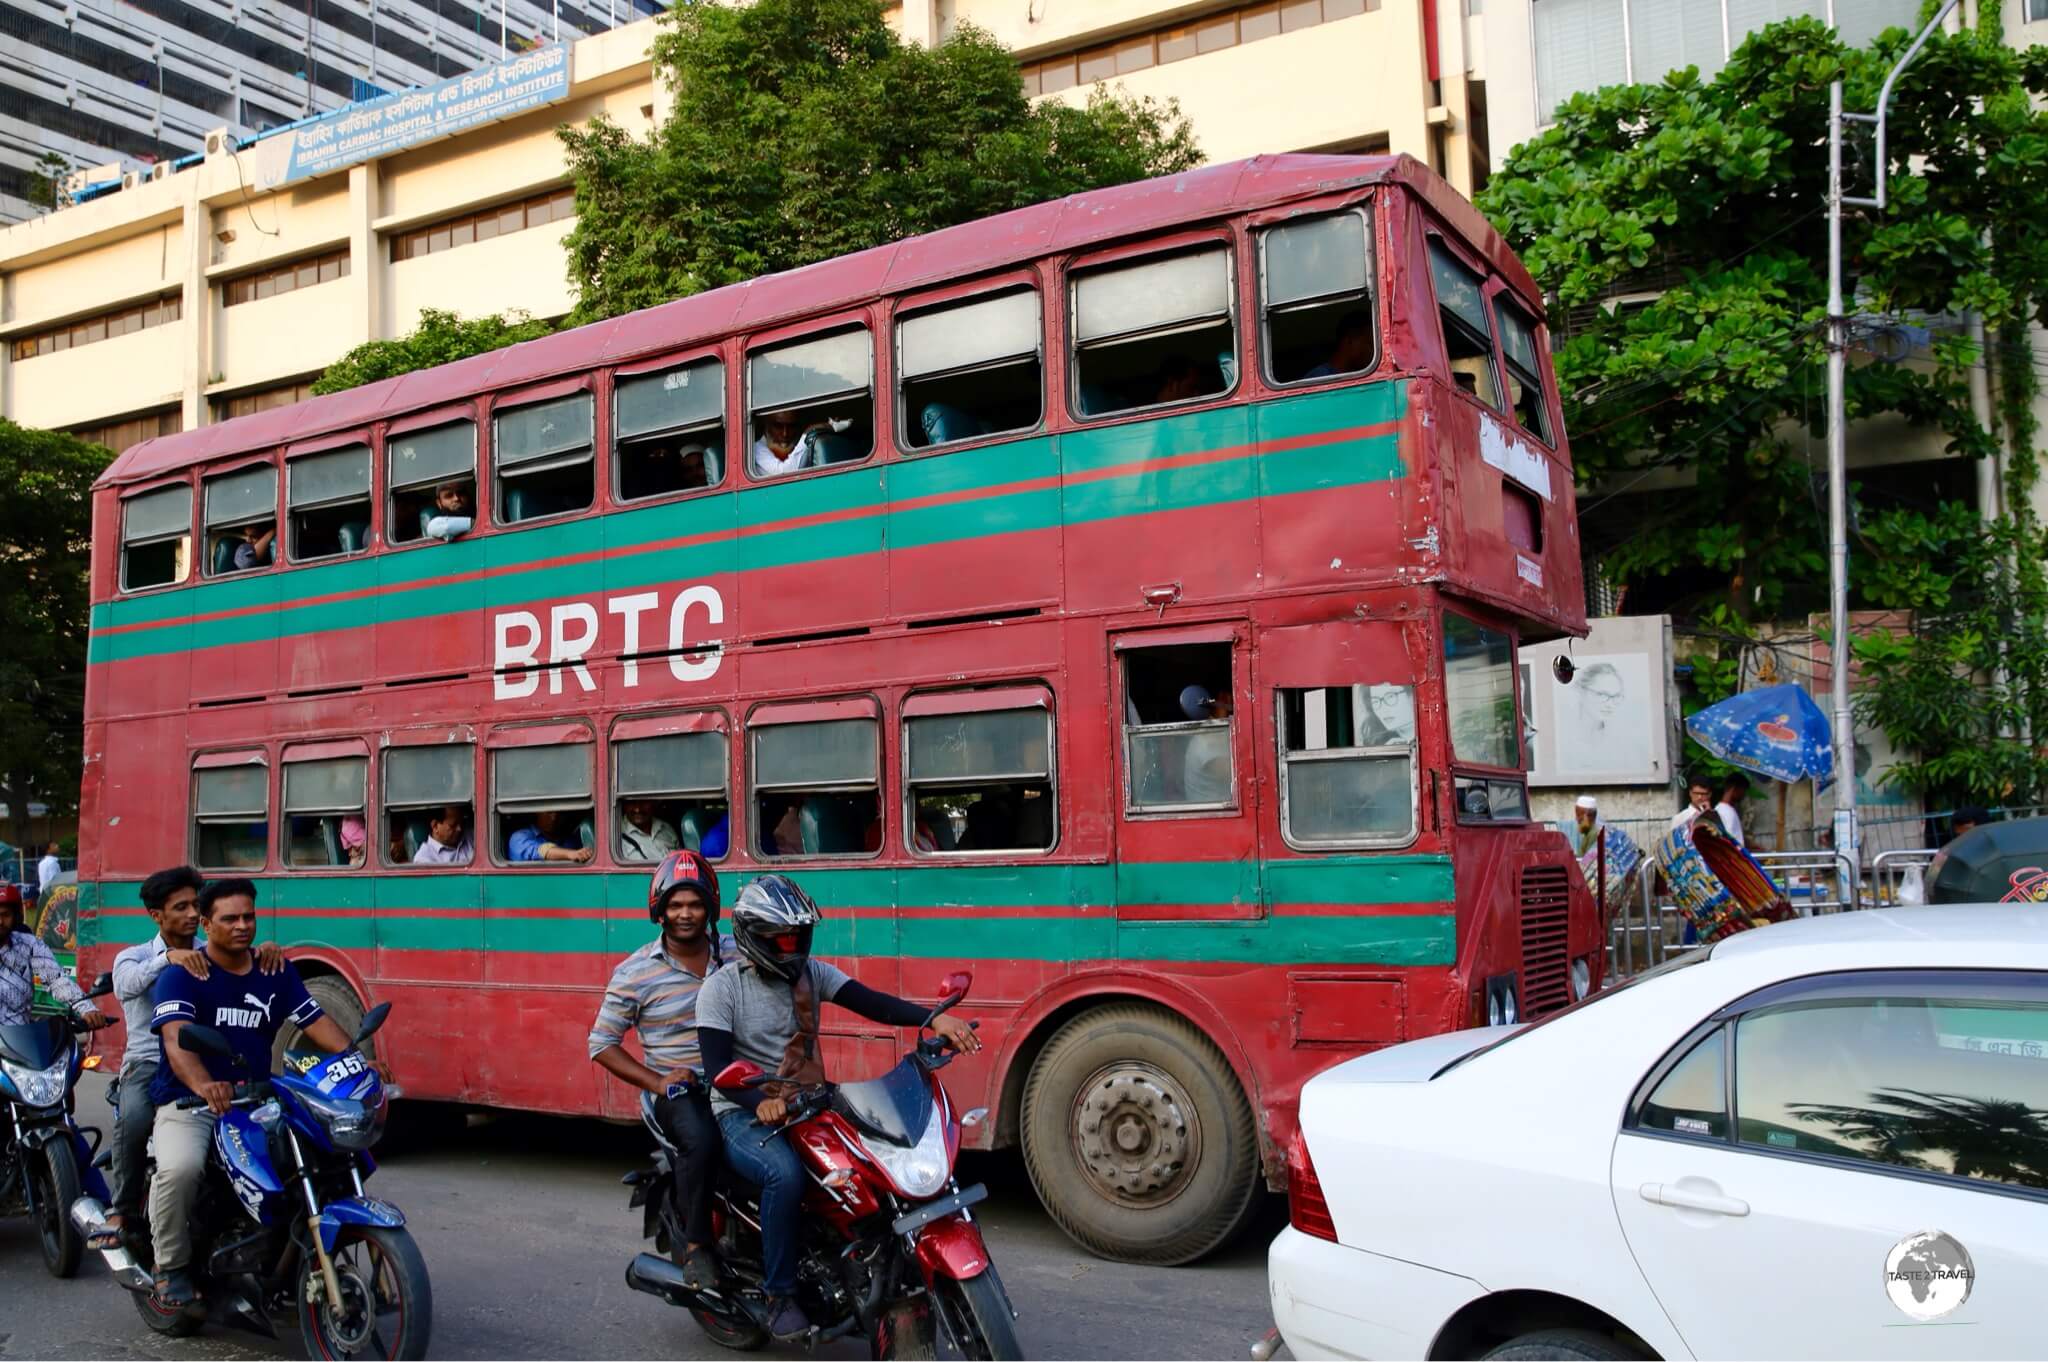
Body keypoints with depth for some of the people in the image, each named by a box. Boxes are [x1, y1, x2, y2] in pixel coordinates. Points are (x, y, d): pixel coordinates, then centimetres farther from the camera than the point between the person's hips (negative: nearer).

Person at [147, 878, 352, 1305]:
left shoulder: (276, 972, 11)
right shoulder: (181, 975, -6)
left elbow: (315, 1020, 5)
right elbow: (176, 1039, -22)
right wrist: (203, 1086, -42)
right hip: (188, 1103, -4)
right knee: (181, 1167, -34)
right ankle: (171, 1267, -8)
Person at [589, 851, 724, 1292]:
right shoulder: (635, 972, -1)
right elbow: (601, 1045, 2)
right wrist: (655, 1081, -9)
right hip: (675, 1088, -3)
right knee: (701, 1140, -35)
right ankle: (696, 1245, -15)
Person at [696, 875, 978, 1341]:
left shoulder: (811, 972, 5)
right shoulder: (721, 988, -8)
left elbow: (872, 1003, -9)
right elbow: (718, 1066, -17)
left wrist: (934, 1019, -26)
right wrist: (760, 1103, -37)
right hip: (744, 1114, -5)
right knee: (786, 1174, -34)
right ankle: (779, 1296, -17)